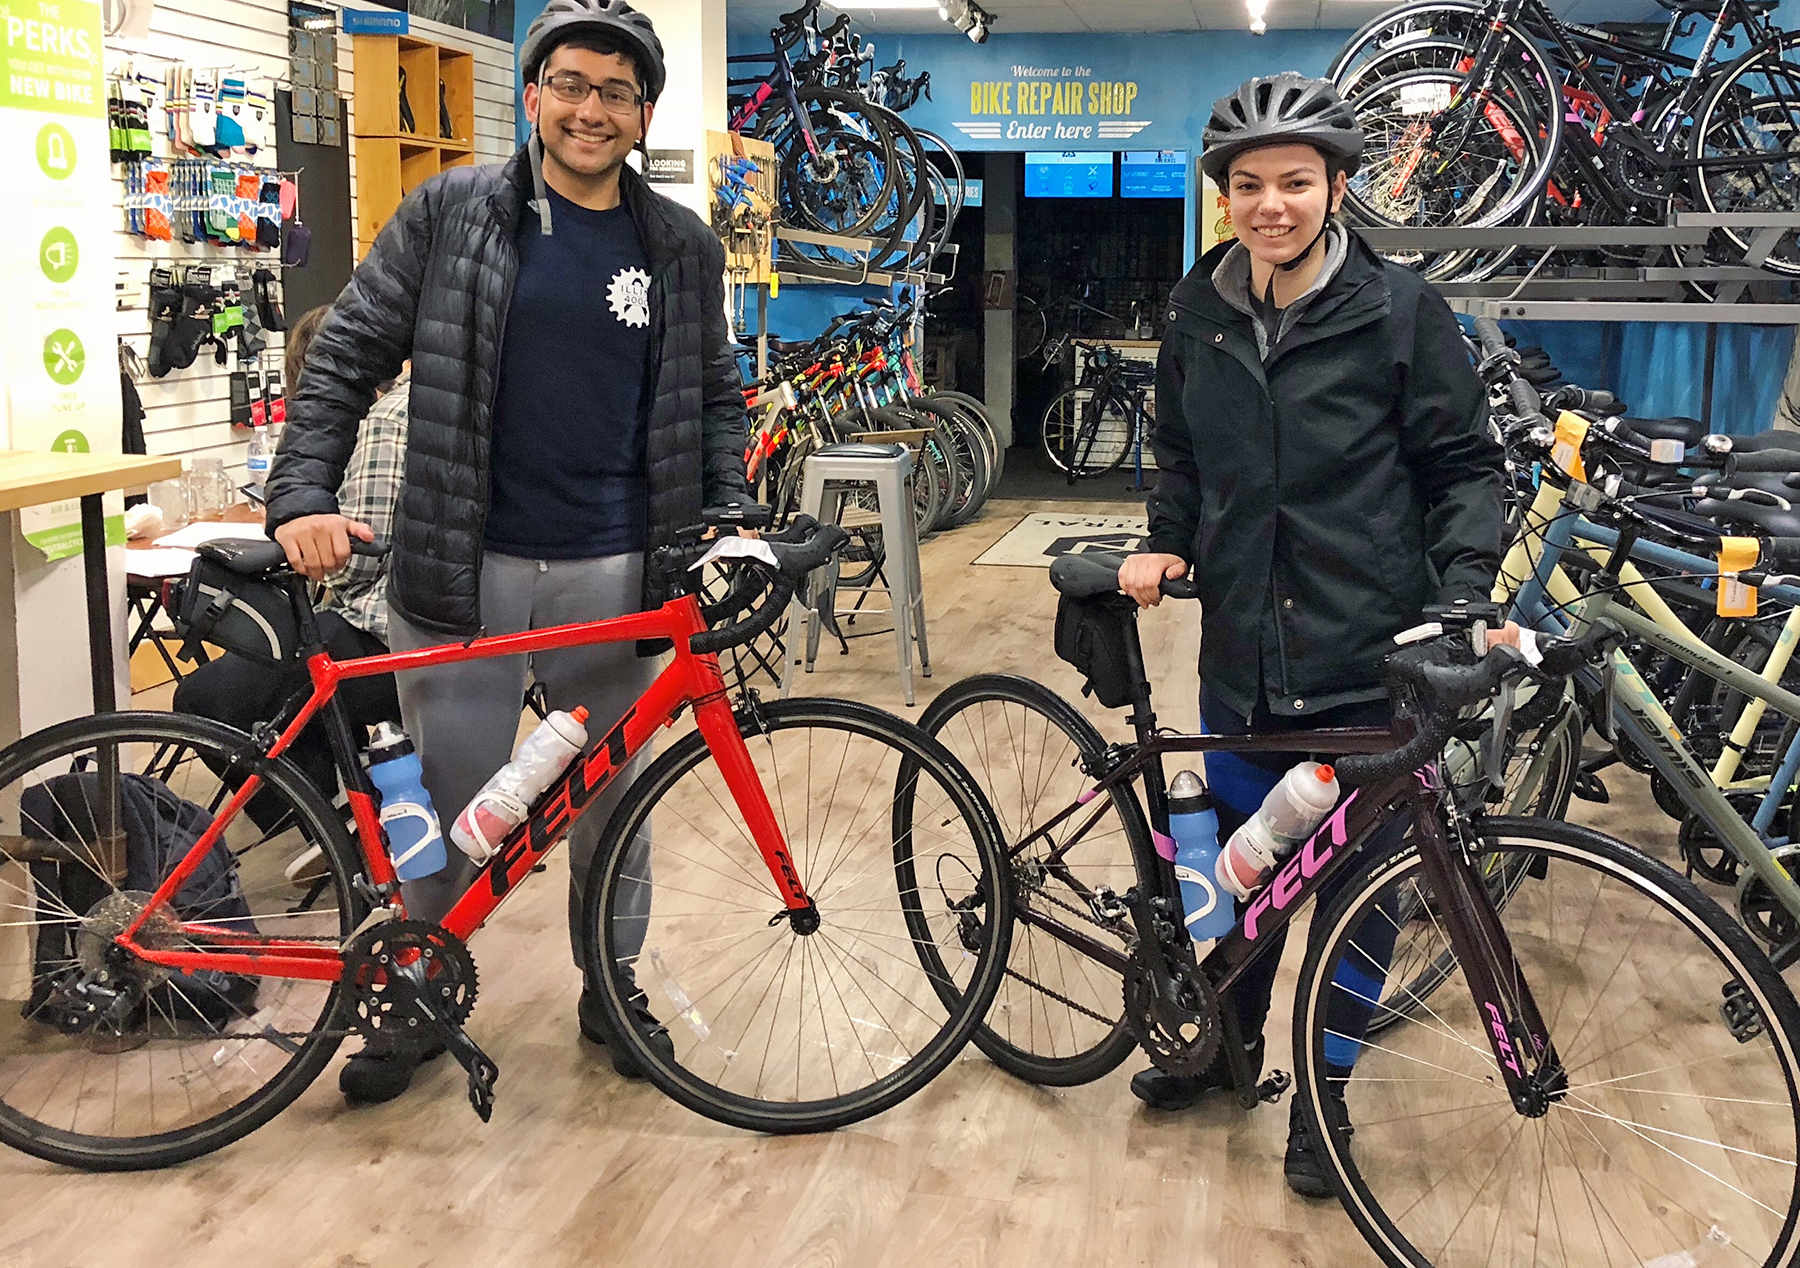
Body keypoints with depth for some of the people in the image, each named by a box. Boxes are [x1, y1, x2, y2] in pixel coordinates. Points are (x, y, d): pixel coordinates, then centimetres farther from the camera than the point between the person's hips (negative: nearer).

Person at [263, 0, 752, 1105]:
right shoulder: (451, 214, 0)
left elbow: (716, 399, 13)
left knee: (610, 801, 14)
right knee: (448, 807, 7)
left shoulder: (682, 248, 6)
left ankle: (614, 989, 34)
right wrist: (304, 498, -12)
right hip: (463, 570, -1)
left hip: (614, 578, 2)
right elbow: (346, 360, 0)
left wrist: (731, 518, -2)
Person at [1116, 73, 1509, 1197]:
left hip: (1370, 659, -3)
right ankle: (1230, 1040, 41)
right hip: (1244, 651, 4)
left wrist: (1464, 594, -17)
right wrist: (1165, 546, 0)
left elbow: (1465, 468, -3)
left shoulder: (1401, 310, -8)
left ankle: (1325, 1087, 28)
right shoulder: (1200, 314, 5)